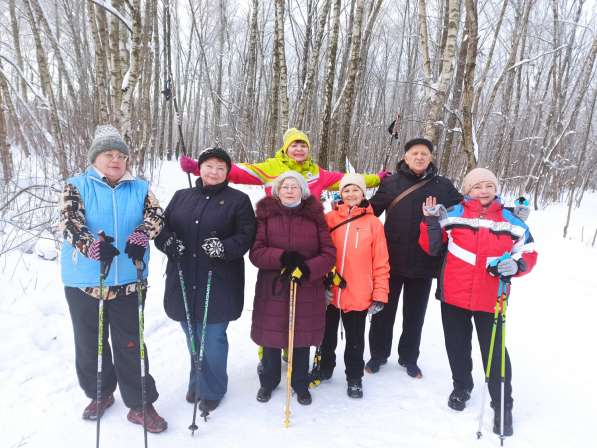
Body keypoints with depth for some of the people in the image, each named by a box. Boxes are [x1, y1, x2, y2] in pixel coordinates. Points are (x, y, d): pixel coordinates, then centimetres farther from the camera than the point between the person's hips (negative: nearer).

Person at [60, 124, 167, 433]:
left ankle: (140, 404, 19)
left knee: (130, 345, 6)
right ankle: (100, 394, 38)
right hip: (84, 281, 0)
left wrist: (139, 236, -30)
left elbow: (155, 216, -9)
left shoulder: (139, 188, 7)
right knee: (90, 343, 15)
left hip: (128, 282, 0)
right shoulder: (77, 186, 1)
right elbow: (69, 223, -14)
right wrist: (91, 246, -33)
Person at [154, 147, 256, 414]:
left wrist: (224, 248, -22)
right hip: (183, 281, 4)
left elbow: (246, 235, -6)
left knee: (212, 339, 2)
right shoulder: (181, 197, 13)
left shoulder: (238, 200, 0)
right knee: (192, 337, 17)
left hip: (218, 284, -4)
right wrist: (168, 242, -9)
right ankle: (197, 382, 39)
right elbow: (162, 226, 12)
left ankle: (212, 390, 25)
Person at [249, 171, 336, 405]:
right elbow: (255, 252, -6)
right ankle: (268, 381, 37)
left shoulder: (315, 215, 1)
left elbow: (329, 253, -1)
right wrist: (281, 257, -22)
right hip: (272, 289, 0)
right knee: (271, 339, 12)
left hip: (307, 291, 0)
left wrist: (309, 268, -18)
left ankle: (301, 384, 36)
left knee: (302, 339, 12)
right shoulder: (266, 214, 0)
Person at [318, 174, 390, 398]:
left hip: (358, 296, -1)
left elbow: (380, 262, -3)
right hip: (328, 293, 2)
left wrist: (380, 294, -6)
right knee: (327, 335, 20)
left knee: (355, 340, 14)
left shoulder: (373, 222, -4)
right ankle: (324, 368, 42)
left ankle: (354, 377, 34)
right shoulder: (330, 219, -1)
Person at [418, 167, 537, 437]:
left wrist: (515, 265, -14)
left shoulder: (512, 222, 1)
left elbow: (529, 254, 7)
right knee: (457, 347, 16)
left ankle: (502, 406, 24)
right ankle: (461, 387, 41)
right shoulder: (453, 215, -1)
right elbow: (432, 247, 3)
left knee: (495, 353, 5)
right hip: (454, 296, 1)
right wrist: (432, 222, -12)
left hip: (490, 300, 0)